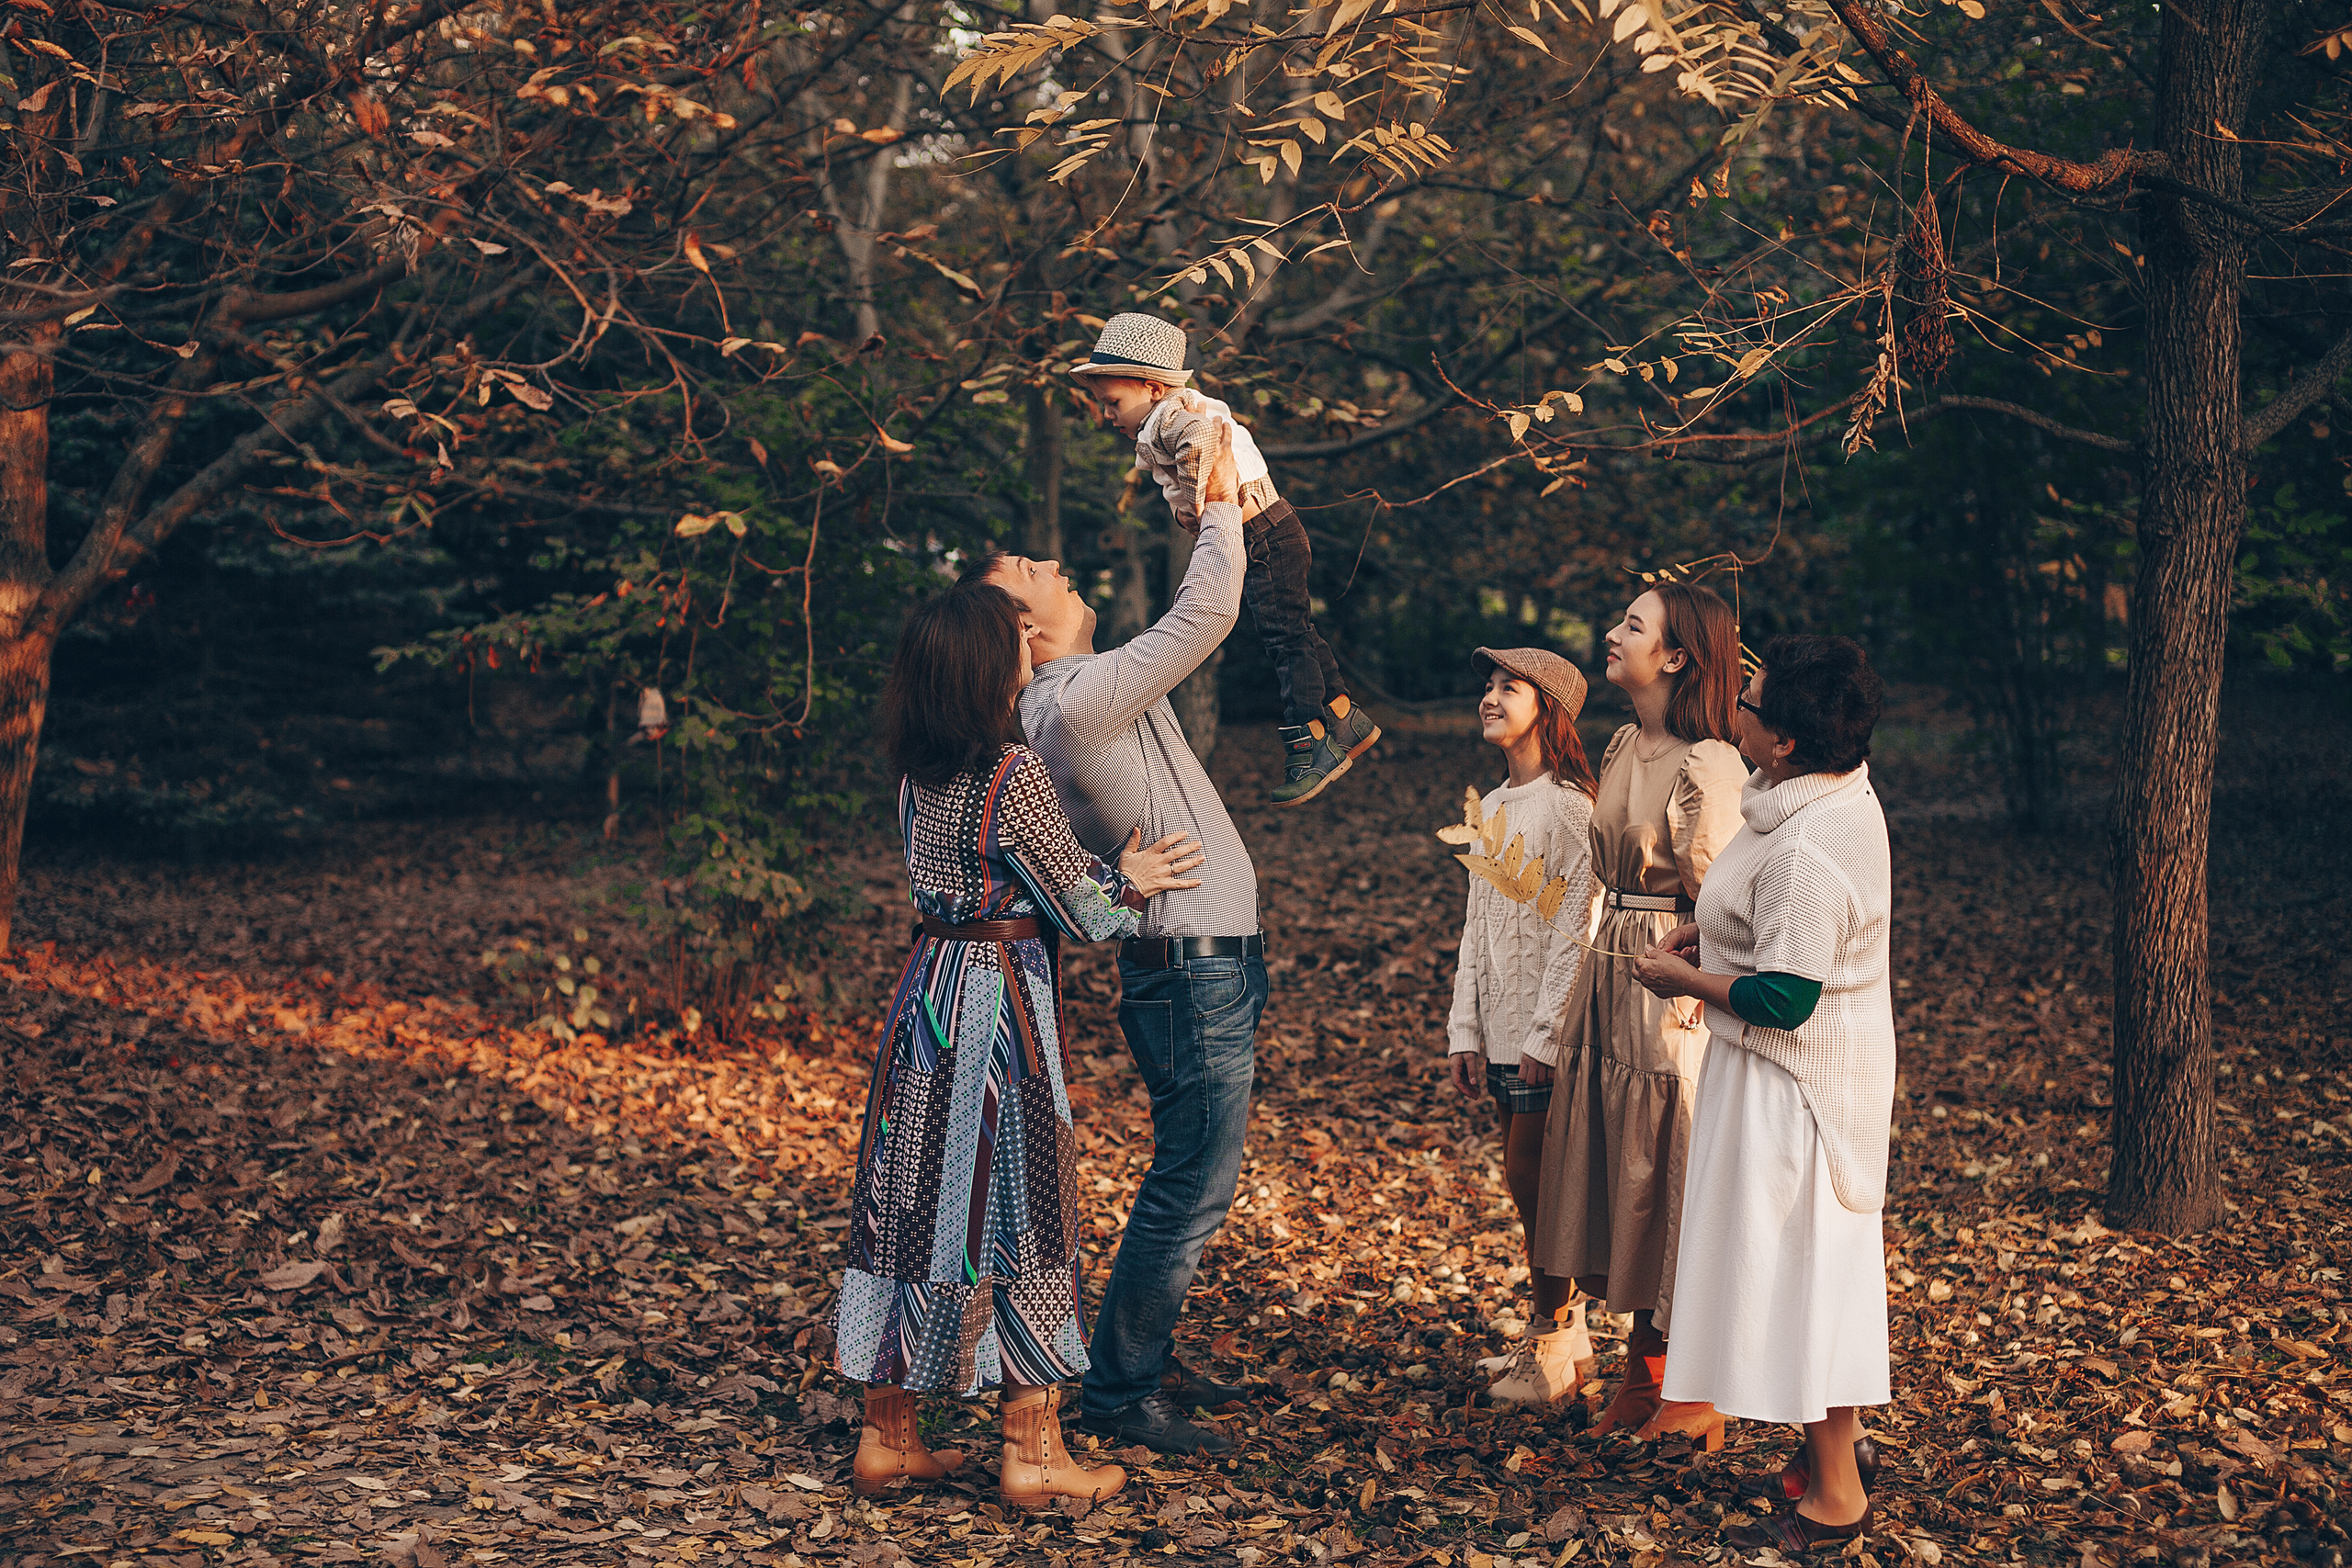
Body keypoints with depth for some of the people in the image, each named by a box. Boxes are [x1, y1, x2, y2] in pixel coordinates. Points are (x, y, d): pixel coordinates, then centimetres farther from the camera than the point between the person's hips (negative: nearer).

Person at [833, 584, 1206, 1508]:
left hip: (927, 990, 7)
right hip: (999, 1004, -7)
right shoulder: (1015, 776, -16)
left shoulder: (918, 774, 6)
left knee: (913, 1201, 12)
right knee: (1013, 1206, 2)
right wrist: (1129, 883, 11)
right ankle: (1032, 1455, 10)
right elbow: (1078, 908, -9)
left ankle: (887, 1437, 20)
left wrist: (1111, 877, 15)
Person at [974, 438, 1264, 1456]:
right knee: (1192, 1184, -6)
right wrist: (1222, 509, -4)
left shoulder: (1095, 689, 11)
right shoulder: (1075, 702, -19)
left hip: (1205, 963, 10)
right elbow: (1206, 615, -17)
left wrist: (1218, 520, 18)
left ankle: (1146, 1365, 27)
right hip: (1192, 966, -10)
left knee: (1191, 1181, 17)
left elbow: (1192, 627, 27)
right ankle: (1117, 1393, 2)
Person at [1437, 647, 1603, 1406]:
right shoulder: (1491, 810, 13)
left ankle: (1552, 1345, 7)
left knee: (1530, 1178, -4)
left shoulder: (1567, 807, -11)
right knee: (1527, 1181, 12)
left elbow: (1575, 926, -14)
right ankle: (1563, 1332, 23)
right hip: (1502, 1030, 8)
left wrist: (1548, 1031, -16)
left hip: (1547, 1028, -8)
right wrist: (1464, 1029, 10)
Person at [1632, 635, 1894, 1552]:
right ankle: (1838, 1440, 37)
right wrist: (1706, 929, 9)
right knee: (1813, 1261, 22)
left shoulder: (1807, 850, -30)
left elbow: (1783, 997, -28)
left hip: (1796, 1086, -10)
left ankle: (1834, 1498, 13)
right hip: (1820, 1070, 10)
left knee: (1800, 1267, 1)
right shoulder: (1836, 794, 3)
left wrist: (1682, 977, -14)